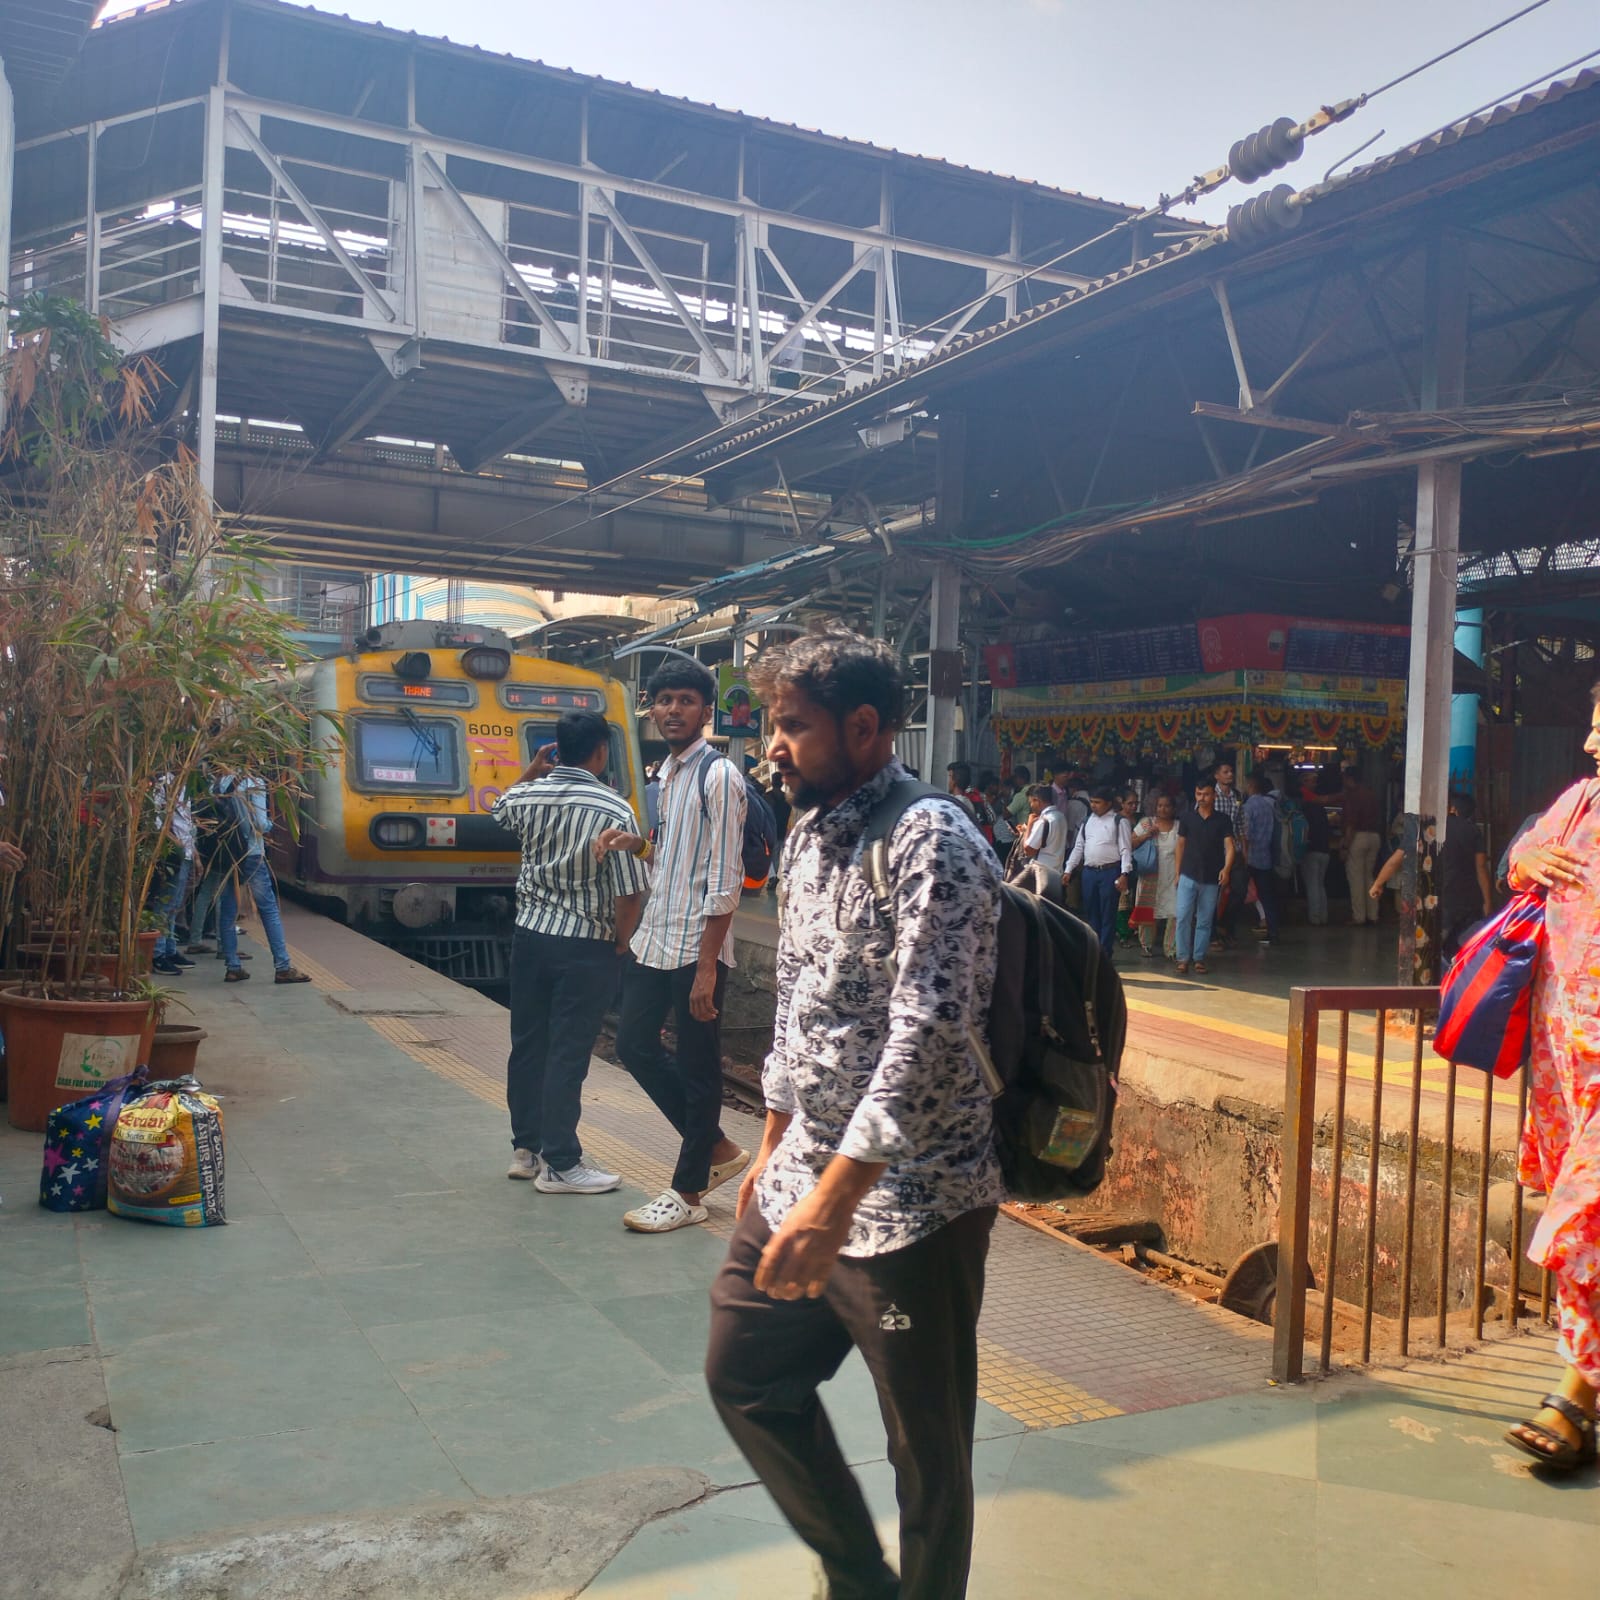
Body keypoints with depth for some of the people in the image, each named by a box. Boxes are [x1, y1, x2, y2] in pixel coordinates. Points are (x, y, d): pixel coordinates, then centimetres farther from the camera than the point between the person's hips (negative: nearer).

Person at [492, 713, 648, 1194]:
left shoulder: (528, 797, 0)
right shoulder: (613, 810, -15)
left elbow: (499, 811, 27)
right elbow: (629, 892, -16)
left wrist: (532, 771, 25)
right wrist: (620, 942, -1)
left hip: (529, 935, 6)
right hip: (585, 947, -6)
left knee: (527, 1044, 15)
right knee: (568, 1055, 0)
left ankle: (526, 1147, 28)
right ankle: (559, 1165, 8)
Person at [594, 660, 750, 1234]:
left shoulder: (718, 776, -14)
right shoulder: (668, 771, 12)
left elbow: (724, 880, -18)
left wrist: (707, 966, -20)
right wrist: (637, 842, 4)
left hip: (696, 946, -9)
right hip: (653, 938, 9)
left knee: (698, 1068, 4)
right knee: (635, 1045, 13)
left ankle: (687, 1192, 18)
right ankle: (718, 1149, 28)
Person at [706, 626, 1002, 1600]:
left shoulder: (933, 844, -18)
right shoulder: (810, 834, 9)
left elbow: (927, 1037, -26)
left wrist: (832, 1201, -29)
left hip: (911, 1203, -9)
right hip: (804, 1179, 9)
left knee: (929, 1447, 7)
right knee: (743, 1374, 19)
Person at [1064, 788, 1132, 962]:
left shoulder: (1118, 821, -4)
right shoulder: (1088, 820, 13)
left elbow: (1125, 849, -9)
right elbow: (1078, 847, 15)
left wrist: (1124, 874, -18)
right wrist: (1068, 870, 9)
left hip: (1110, 872, -5)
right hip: (1089, 871, 6)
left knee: (1108, 914, -1)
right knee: (1090, 913, 10)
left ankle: (1105, 952, 5)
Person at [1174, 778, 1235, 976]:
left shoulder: (1222, 821, 1)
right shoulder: (1187, 818, 3)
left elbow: (1229, 847, -7)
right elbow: (1181, 845, 10)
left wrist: (1226, 868, -24)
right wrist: (1178, 872, 8)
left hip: (1211, 879, 0)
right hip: (1188, 876, 0)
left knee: (1205, 921, 7)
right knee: (1183, 917, -9)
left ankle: (1199, 958, 15)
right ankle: (1183, 957, -1)